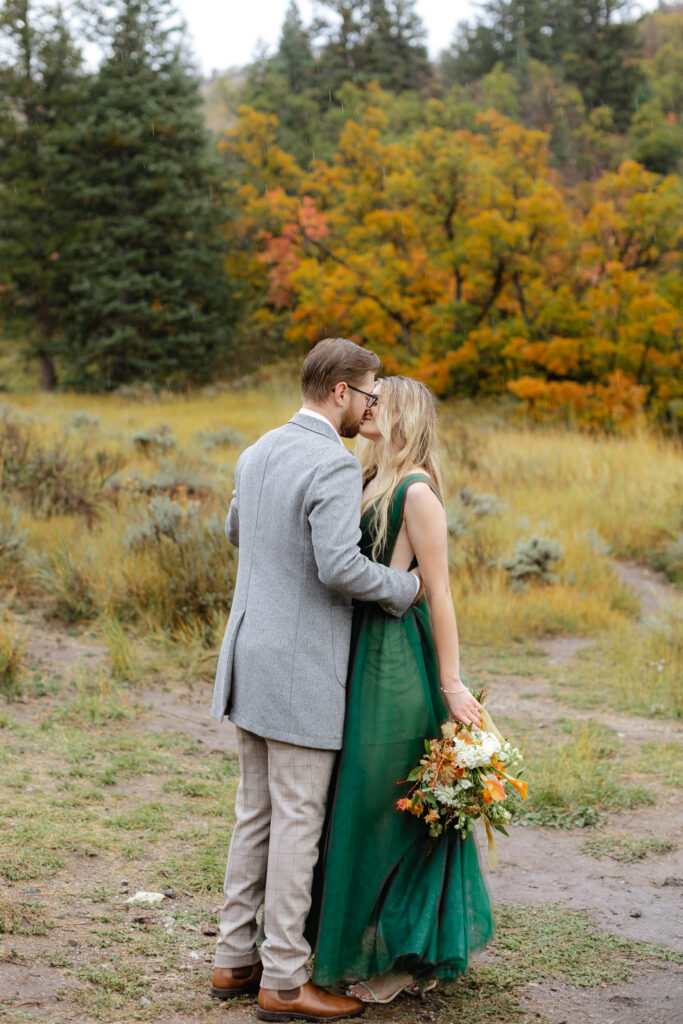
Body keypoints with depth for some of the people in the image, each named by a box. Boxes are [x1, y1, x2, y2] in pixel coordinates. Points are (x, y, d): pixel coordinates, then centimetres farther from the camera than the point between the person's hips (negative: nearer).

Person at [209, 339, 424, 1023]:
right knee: (297, 823, 0)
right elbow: (340, 568, -26)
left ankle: (235, 960, 22)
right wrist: (404, 588, -9)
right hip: (301, 672, -9)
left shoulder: (258, 453, 11)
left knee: (256, 814, 16)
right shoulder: (333, 465, -17)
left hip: (251, 659, 9)